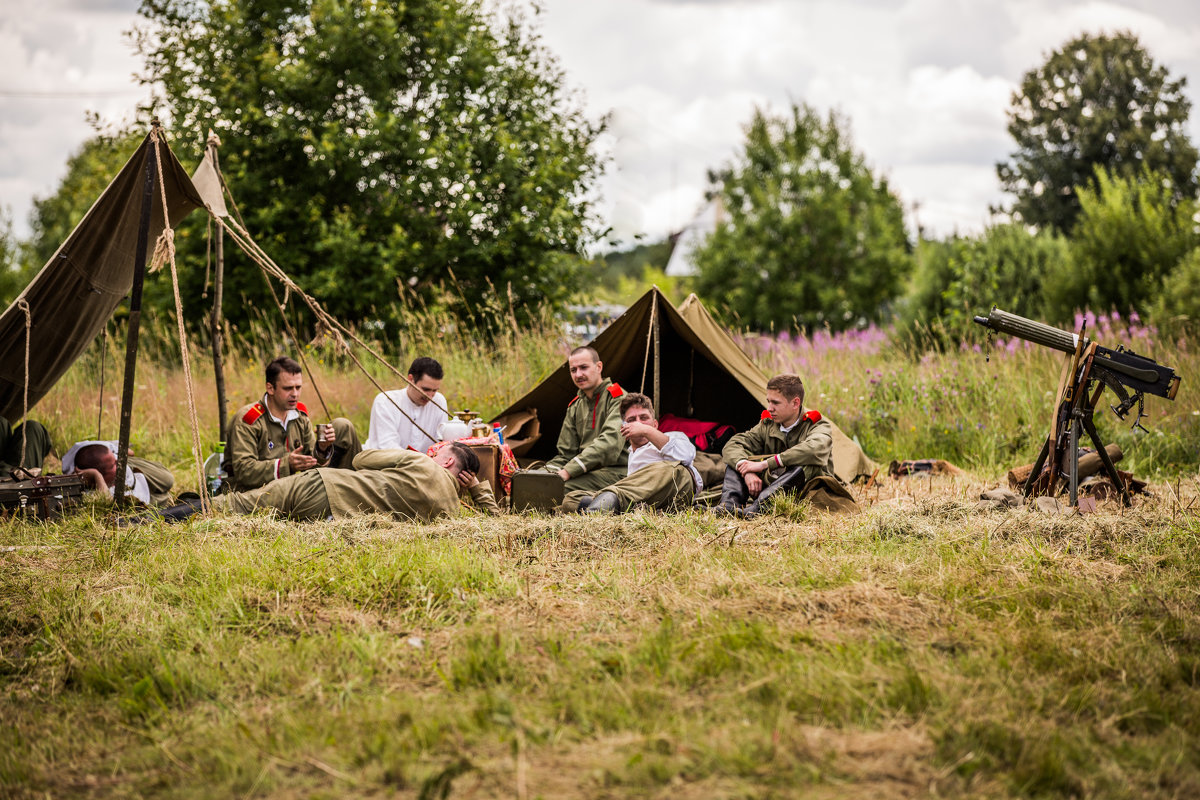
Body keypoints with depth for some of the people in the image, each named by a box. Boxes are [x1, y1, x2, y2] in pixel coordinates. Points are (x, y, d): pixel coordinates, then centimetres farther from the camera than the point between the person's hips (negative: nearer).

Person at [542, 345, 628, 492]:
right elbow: (566, 454, 19)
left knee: (561, 489, -34)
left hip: (615, 472, -7)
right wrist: (549, 473, -6)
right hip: (586, 472, 7)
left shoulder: (618, 398, -4)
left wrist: (568, 471, -26)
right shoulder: (575, 407, 20)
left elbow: (610, 443, -20)